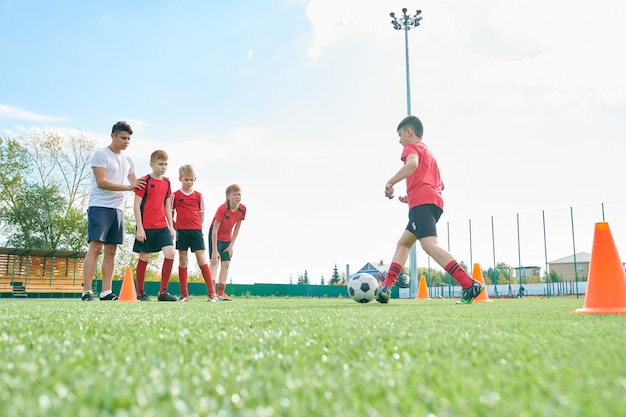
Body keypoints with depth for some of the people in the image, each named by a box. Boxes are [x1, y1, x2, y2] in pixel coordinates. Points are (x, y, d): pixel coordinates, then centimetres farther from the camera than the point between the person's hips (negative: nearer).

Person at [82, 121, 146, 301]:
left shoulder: (128, 161, 18)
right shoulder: (101, 155, -3)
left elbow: (136, 184, 21)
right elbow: (101, 182, -14)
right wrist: (128, 187, -19)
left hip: (118, 209, 7)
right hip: (99, 206, -7)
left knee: (111, 251, 4)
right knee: (95, 247, -12)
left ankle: (106, 292, 6)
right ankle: (87, 292, -11)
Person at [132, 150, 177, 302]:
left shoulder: (167, 183, 12)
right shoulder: (144, 181, -5)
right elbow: (136, 205, -7)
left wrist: (171, 226, 12)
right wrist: (139, 228, -12)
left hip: (162, 227, 5)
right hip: (146, 227, -5)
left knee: (171, 253, -9)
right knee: (144, 258, 2)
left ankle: (163, 291, -2)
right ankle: (140, 293, 15)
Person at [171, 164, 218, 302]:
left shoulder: (198, 196, 8)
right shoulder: (175, 195, 5)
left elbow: (201, 216, 12)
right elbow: (170, 215, 9)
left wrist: (195, 227, 1)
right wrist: (176, 228, -1)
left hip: (196, 231, 0)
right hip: (181, 231, 0)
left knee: (202, 260, -5)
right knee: (183, 261, 4)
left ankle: (212, 292, -3)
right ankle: (184, 294, 9)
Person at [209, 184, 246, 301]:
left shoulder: (242, 209, -13)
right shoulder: (222, 209, -28)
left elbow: (237, 227, -1)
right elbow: (214, 230, -27)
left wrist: (231, 245, -3)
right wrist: (214, 251, -30)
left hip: (227, 239, 6)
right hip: (215, 237, -6)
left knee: (226, 264, 4)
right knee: (215, 261, -17)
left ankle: (221, 293, 8)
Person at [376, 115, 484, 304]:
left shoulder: (411, 147, 5)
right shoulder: (428, 153, 32)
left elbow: (412, 164, -21)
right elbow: (440, 185, 31)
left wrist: (390, 182, -18)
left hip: (421, 202, -10)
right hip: (435, 201, 10)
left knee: (429, 244, -21)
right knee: (403, 243, 13)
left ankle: (470, 284, -31)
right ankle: (386, 286, 7)